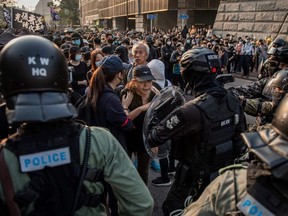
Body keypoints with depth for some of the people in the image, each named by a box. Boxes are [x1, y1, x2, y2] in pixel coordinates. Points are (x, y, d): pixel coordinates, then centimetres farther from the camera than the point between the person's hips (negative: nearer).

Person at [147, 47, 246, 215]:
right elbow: (239, 138, 3)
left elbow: (153, 139, -26)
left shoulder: (192, 110, -33)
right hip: (223, 174, 7)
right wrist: (229, 161, 17)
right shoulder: (233, 100, -10)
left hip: (195, 178, -6)